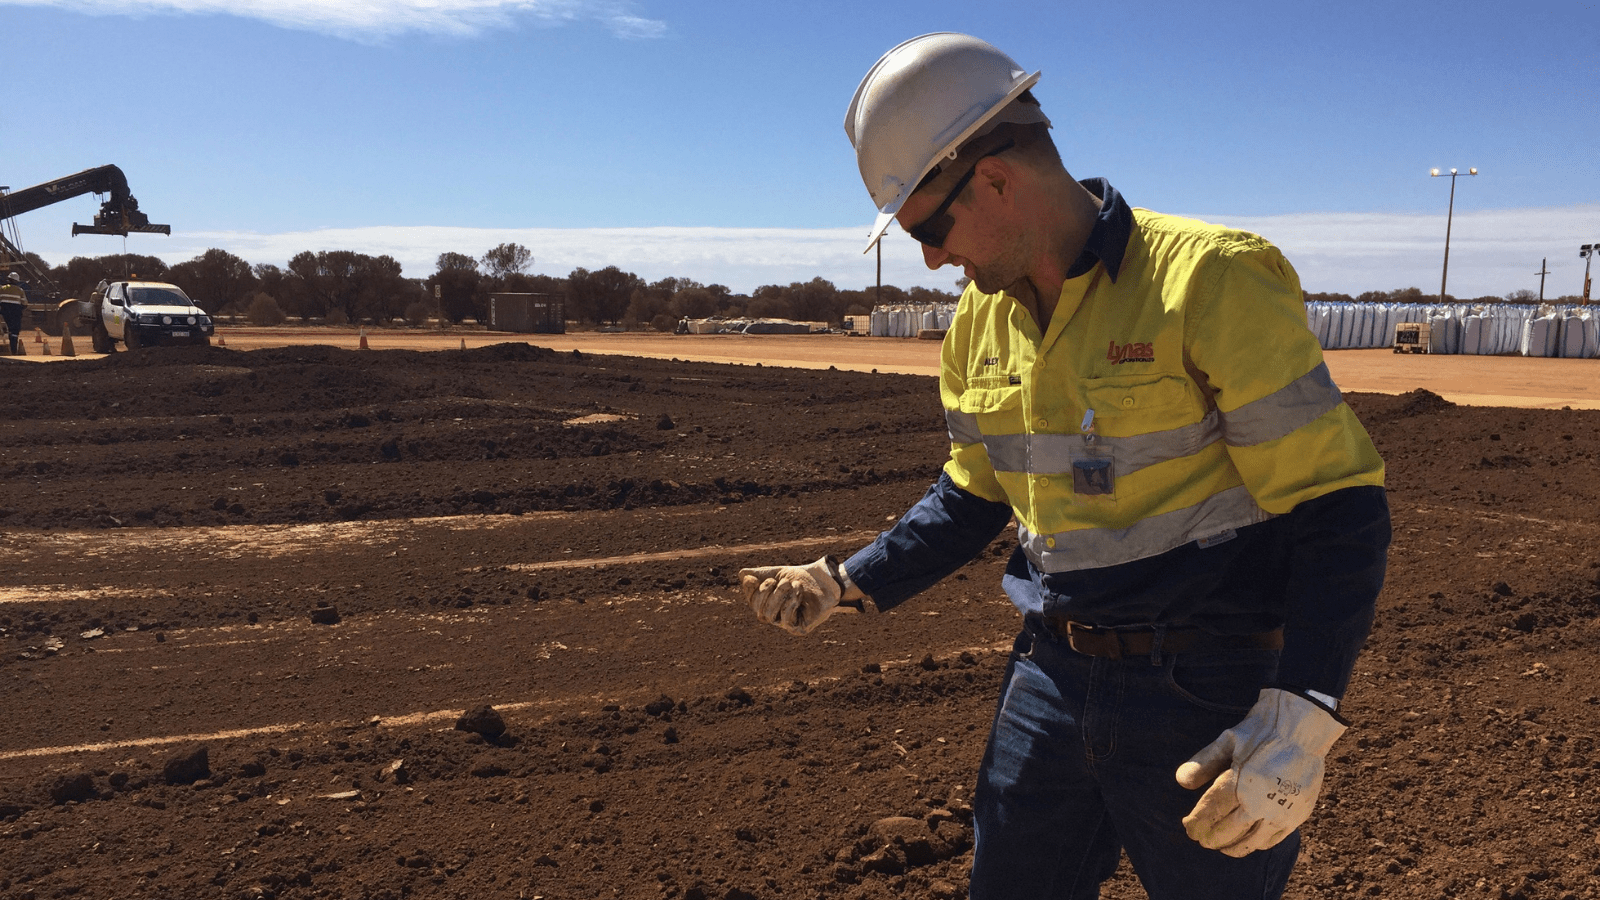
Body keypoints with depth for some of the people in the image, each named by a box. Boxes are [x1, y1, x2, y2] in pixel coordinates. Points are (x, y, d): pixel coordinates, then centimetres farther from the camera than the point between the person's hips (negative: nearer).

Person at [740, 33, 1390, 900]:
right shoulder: (980, 321, 4)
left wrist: (1301, 717, -26)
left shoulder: (1213, 280, -17)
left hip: (1206, 699, -5)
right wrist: (850, 583, 7)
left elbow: (1338, 504, -16)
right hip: (1050, 676, 6)